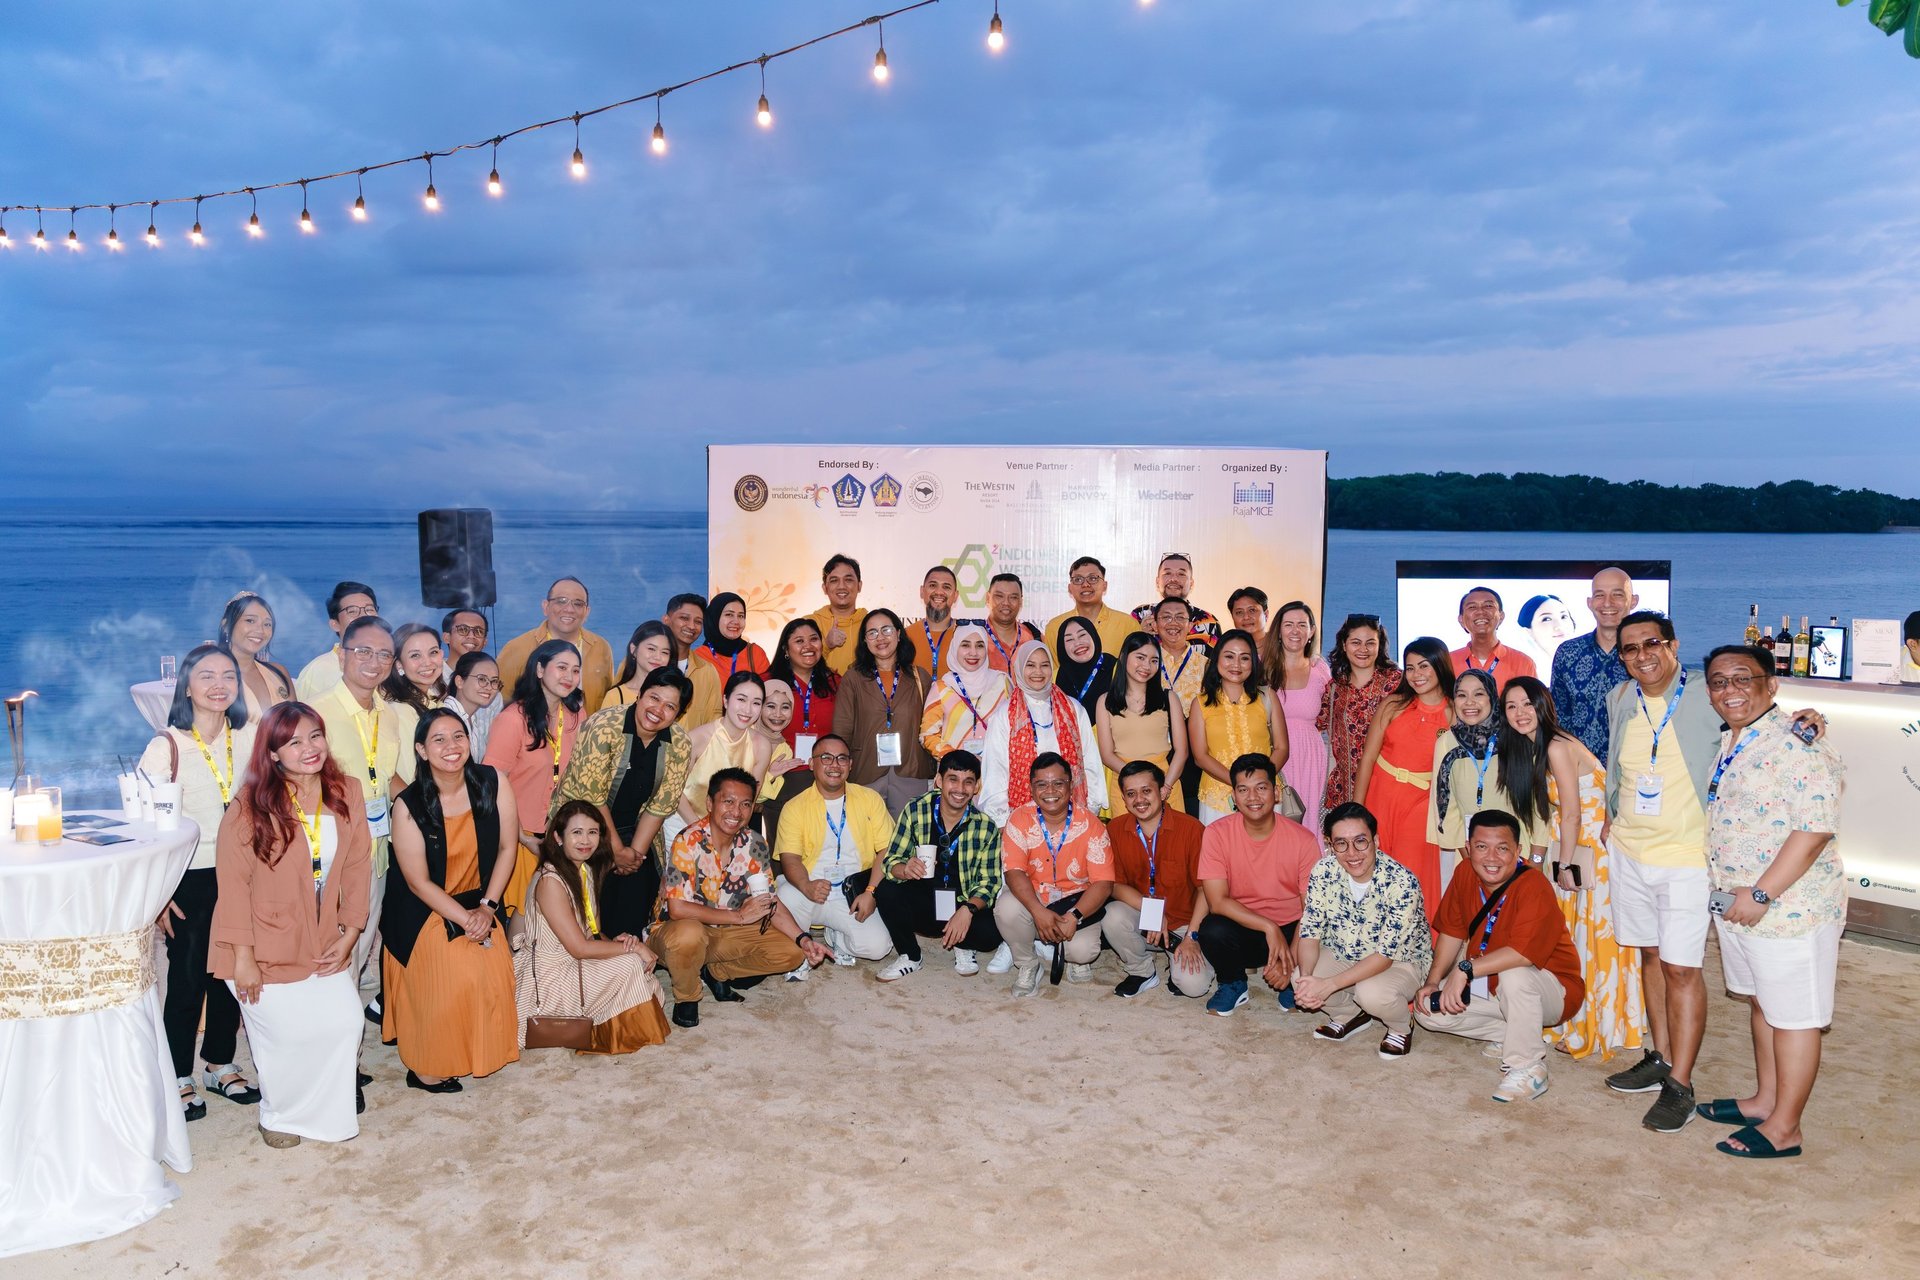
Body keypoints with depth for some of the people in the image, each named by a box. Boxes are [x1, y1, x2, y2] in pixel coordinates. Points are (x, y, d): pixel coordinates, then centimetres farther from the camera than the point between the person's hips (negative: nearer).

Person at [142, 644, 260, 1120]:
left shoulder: (248, 737, 0)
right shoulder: (167, 745, -12)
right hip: (189, 879, -4)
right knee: (187, 977, 3)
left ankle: (221, 1065, 29)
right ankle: (180, 1077, 19)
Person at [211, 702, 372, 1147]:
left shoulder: (346, 793, -2)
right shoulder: (251, 806, -14)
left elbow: (358, 868, 3)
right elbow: (233, 882, -13)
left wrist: (349, 936, 0)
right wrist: (243, 958, -14)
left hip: (323, 945, 4)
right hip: (266, 948, -4)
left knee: (345, 1020, -7)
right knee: (289, 1035, -6)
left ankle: (325, 1112, 19)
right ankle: (277, 1116, 24)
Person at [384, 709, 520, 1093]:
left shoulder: (493, 783, -12)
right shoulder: (408, 805, -19)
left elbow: (507, 847, -5)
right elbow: (419, 881, -14)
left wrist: (487, 906, -11)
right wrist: (465, 919, -17)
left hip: (478, 901, 3)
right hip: (424, 909, -3)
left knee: (493, 970, -12)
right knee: (448, 980, -17)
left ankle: (480, 1052, 13)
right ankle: (426, 1068, 4)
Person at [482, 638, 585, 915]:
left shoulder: (575, 717, 3)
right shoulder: (514, 717, -16)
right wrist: (523, 838, -15)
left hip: (556, 835, 5)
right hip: (515, 837, -5)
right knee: (518, 911, 4)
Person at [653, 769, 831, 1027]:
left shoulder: (753, 844, -4)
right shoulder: (688, 843, -23)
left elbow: (769, 902, -1)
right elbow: (677, 909, -27)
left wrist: (803, 938, -18)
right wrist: (739, 916, -25)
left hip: (728, 933, 6)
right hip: (676, 931, -6)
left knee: (792, 953, -9)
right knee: (689, 935, -40)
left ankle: (716, 973, 10)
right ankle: (686, 997, -8)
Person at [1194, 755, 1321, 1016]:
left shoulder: (1303, 839, -11)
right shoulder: (1217, 833, -13)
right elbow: (1217, 901, -16)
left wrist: (1291, 960, -23)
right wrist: (1269, 927, -27)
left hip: (1290, 930, 1)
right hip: (1241, 926, 0)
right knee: (1213, 930, -33)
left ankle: (1290, 983, 11)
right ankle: (1233, 984, 2)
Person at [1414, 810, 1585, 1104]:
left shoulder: (1534, 886, -27)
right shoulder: (1465, 875, -6)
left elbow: (1523, 953, -39)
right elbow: (1452, 932, 2)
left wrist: (1466, 969, -37)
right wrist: (1433, 981, -9)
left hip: (1551, 991, -7)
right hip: (1489, 986, 7)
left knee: (1514, 975, -39)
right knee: (1428, 1009, -8)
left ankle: (1526, 1068, -20)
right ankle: (1513, 1034, 6)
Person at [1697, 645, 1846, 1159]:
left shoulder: (1798, 746, -19)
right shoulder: (1727, 745, 10)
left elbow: (1815, 828, -25)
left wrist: (1761, 894, -23)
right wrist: (1726, 894, 15)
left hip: (1789, 906, -9)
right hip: (1736, 904, 9)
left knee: (1792, 1016, 4)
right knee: (1761, 1003, 20)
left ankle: (1783, 1128, 14)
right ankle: (1764, 1100, 35)